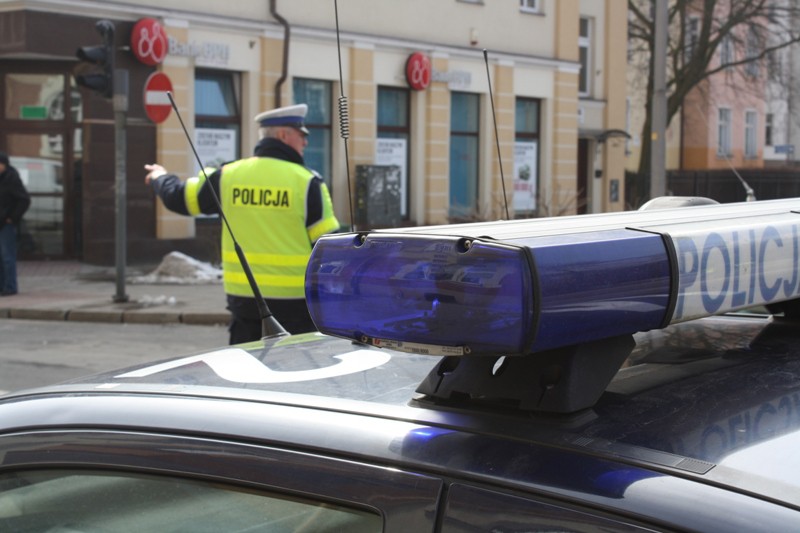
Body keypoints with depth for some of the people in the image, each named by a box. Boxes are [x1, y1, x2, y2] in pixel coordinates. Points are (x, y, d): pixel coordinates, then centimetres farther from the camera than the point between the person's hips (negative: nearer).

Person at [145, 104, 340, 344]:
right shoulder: (306, 182, -9)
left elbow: (179, 197, 16)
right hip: (294, 301, -4)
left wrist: (160, 177, 38)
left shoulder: (228, 176, 3)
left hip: (244, 298, 4)